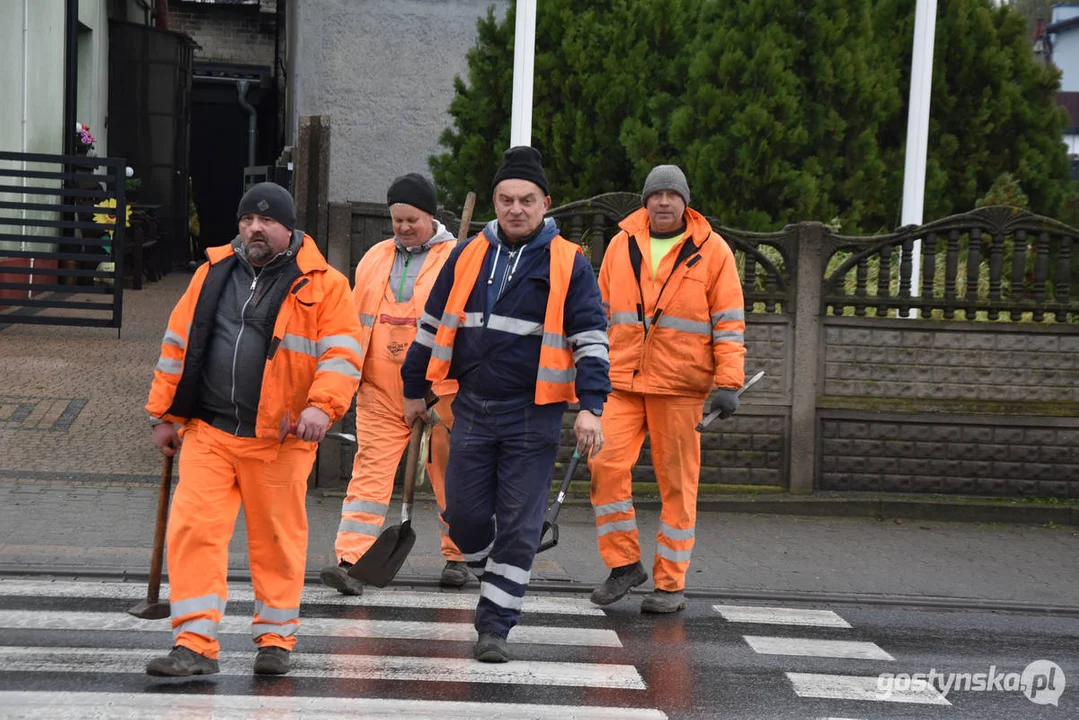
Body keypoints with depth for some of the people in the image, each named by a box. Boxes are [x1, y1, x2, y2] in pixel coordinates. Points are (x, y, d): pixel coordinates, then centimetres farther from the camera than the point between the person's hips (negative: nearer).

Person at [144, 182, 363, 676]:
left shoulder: (323, 285, 0)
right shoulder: (214, 273, 11)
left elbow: (342, 353, -6)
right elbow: (178, 345, 16)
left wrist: (322, 405, -22)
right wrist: (165, 414, 14)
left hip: (279, 437, -3)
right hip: (207, 432, 3)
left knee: (277, 538, 6)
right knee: (193, 529, -5)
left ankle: (276, 638, 21)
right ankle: (195, 643, -2)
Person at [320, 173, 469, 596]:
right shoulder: (374, 259, 12)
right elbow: (356, 320, 18)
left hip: (439, 391, -3)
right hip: (380, 391, 3)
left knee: (448, 473, 9)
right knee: (371, 468, -5)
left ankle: (457, 556, 24)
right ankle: (350, 558, -11)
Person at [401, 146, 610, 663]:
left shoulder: (568, 265, -3)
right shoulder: (467, 257, 7)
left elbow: (591, 338, -5)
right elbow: (432, 325, 16)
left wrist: (590, 407, -15)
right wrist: (415, 389, 18)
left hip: (533, 416, -3)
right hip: (472, 408, 3)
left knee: (518, 526, -2)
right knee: (464, 516, 6)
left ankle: (494, 624, 7)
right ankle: (494, 579, 33)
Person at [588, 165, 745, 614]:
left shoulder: (711, 251, 1)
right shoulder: (622, 245, 10)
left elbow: (729, 322, 0)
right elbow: (602, 312, 19)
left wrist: (729, 383, -8)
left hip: (681, 385, -3)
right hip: (622, 381, 3)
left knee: (678, 483, 1)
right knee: (605, 464, -11)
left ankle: (670, 583, 9)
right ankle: (624, 564, 3)